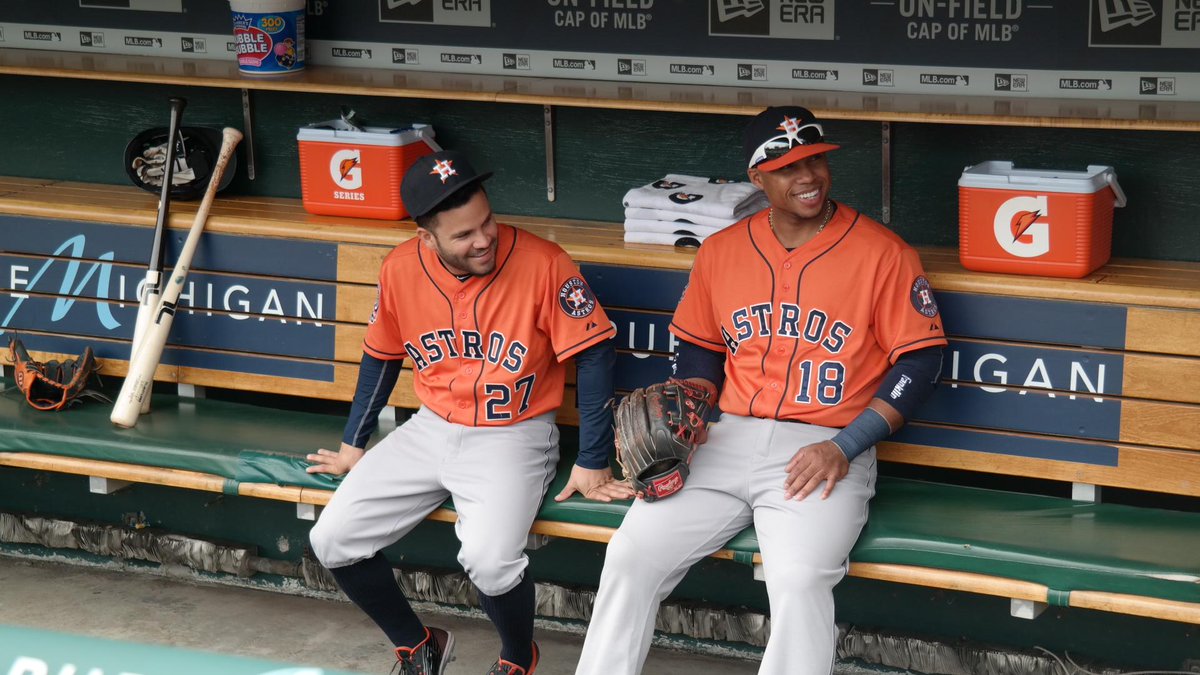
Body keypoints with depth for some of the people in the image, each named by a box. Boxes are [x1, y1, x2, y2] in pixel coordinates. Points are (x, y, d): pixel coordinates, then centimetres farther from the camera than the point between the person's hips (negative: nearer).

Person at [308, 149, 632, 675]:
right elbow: (381, 357, 13)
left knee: (489, 559, -30)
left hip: (513, 437, -5)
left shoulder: (542, 263, -18)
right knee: (333, 541, -5)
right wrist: (353, 445, 20)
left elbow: (595, 354, -12)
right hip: (430, 431, 5)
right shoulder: (401, 270, -4)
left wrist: (591, 464, -11)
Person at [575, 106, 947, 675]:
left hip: (826, 451, -4)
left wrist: (844, 448, -11)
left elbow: (920, 360, -3)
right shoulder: (721, 250, 10)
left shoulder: (881, 252, -3)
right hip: (728, 438, 4)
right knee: (631, 554, -11)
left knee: (799, 580, -30)